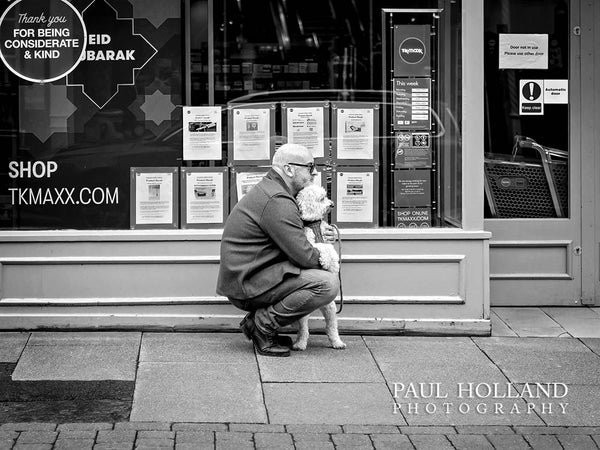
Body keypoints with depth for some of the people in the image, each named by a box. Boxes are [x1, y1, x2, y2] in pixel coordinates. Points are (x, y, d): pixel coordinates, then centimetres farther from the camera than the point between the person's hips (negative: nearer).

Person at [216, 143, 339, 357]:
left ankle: (257, 319, 12)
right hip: (246, 285, -11)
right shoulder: (277, 201, -18)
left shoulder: (268, 189, 17)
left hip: (242, 277, 11)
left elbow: (290, 239, 26)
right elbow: (304, 256, -20)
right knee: (327, 284, -20)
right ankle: (262, 324, -9)